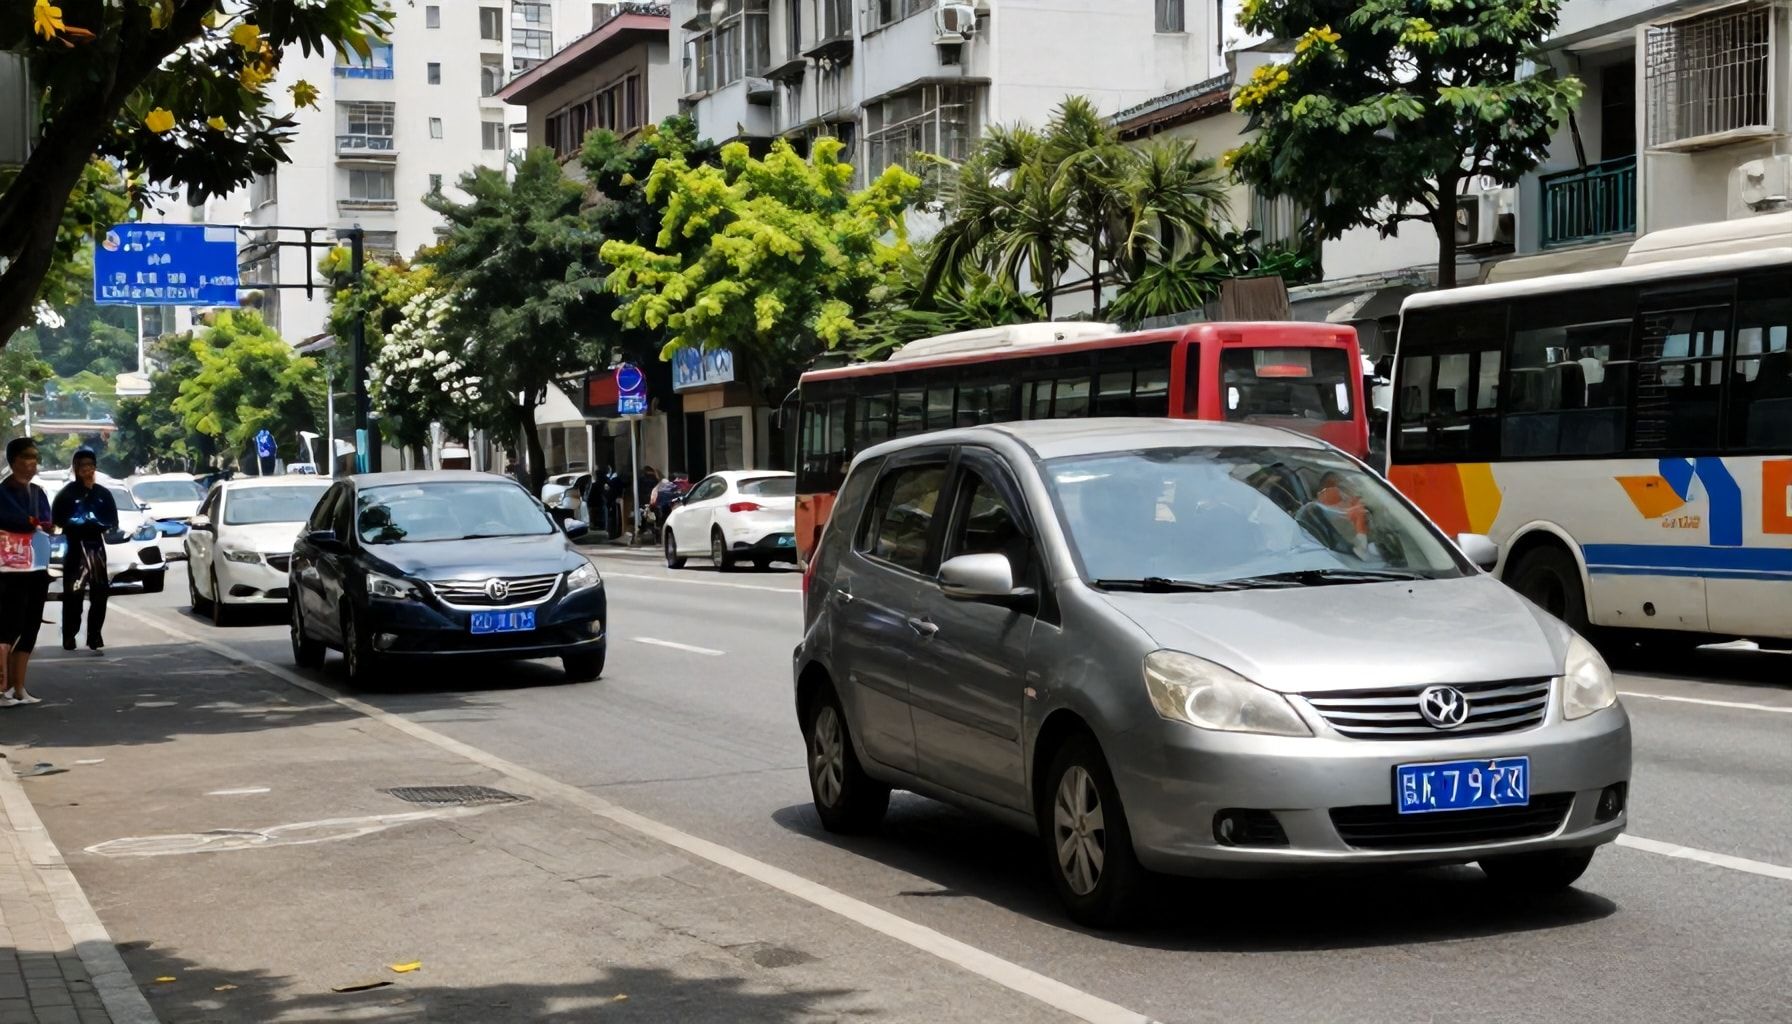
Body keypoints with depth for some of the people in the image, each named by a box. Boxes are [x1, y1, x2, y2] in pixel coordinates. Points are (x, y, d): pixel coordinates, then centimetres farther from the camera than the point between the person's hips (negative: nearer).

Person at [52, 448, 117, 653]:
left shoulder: (103, 494, 13)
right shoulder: (67, 493, 4)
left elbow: (113, 522, 13)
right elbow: (57, 520, 1)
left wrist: (102, 527, -4)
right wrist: (74, 525, -12)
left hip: (96, 549, 3)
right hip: (75, 549, -3)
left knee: (99, 596, -1)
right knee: (72, 596, -6)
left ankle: (95, 639, 4)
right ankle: (69, 638, -1)